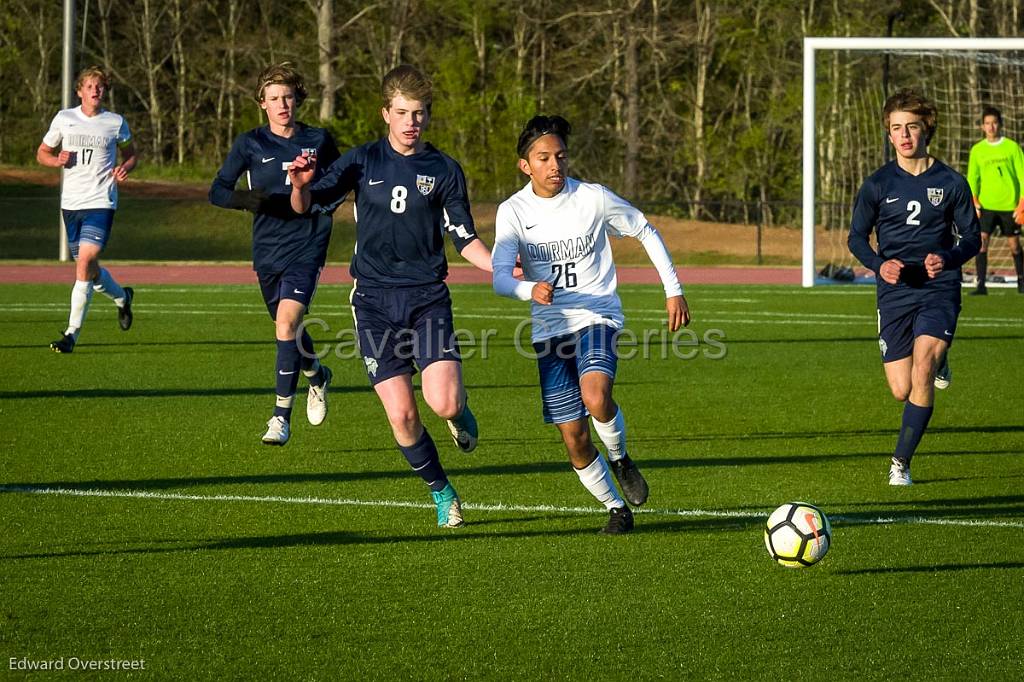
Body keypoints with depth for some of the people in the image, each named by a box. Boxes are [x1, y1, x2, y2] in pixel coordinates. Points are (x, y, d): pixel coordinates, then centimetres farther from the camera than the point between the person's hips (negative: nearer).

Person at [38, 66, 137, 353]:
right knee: (87, 267, 11)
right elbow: (42, 153, 14)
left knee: (86, 261, -18)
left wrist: (124, 168, -5)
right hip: (71, 201, 3)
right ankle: (122, 297, 43)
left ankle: (72, 332, -15)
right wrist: (57, 160, -9)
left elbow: (131, 154, 18)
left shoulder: (116, 123, 3)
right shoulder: (64, 118, 5)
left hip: (101, 202, -3)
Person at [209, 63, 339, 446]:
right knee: (287, 328, 15)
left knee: (287, 323, -20)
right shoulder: (250, 144, 1)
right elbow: (217, 191, -2)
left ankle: (282, 417, -17)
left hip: (307, 246, -2)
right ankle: (317, 376, 49)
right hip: (267, 250, 2)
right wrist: (246, 199, -23)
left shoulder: (319, 141, 3)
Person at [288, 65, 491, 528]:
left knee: (445, 404, -18)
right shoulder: (364, 161, 3)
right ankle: (441, 492, 16)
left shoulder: (444, 171, 4)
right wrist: (300, 185, -28)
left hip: (428, 298, 0)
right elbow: (309, 205, -5)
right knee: (402, 414, -6)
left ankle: (459, 411, 19)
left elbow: (464, 238, 9)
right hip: (375, 301, 0)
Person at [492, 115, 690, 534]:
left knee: (596, 398, -31)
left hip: (597, 317, -2)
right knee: (574, 440, 0)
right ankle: (616, 509, 21)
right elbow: (501, 278, -16)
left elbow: (646, 233, 8)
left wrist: (674, 291, 5)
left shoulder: (593, 198, -8)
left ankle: (620, 460, 0)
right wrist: (531, 290, -38)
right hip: (550, 328, 2)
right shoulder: (513, 211, -5)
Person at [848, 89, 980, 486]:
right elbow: (857, 237, 8)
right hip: (895, 292, 2)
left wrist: (948, 258, -16)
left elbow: (972, 238, 6)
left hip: (939, 290, -2)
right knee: (901, 390, 2)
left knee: (922, 370, -22)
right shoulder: (878, 185, 2)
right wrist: (879, 265, -13)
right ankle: (936, 361, 41)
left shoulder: (951, 183, 1)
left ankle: (901, 462, -10)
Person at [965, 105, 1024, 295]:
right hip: (986, 206, 1)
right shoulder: (977, 150, 6)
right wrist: (974, 202, -8)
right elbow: (972, 178, 7)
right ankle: (981, 285, -14)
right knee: (981, 242, -14)